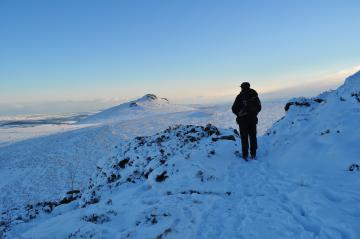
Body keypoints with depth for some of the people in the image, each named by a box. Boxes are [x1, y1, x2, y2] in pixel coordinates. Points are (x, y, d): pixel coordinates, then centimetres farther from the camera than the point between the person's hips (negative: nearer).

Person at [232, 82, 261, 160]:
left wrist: (239, 114, 10)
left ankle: (245, 155, 4)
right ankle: (253, 154, 16)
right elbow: (259, 107, 11)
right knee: (253, 136, 13)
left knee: (244, 137, 3)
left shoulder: (240, 96, -9)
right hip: (253, 119, 3)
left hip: (243, 119, -3)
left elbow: (234, 109, -7)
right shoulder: (254, 95, 3)